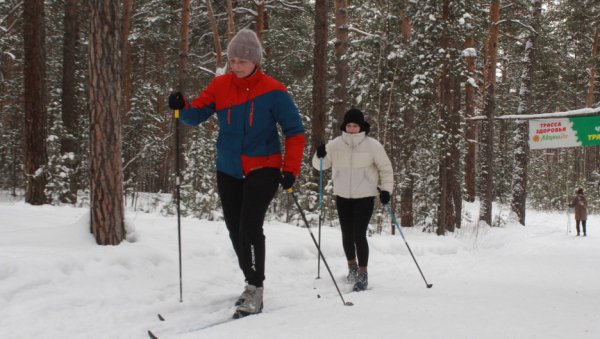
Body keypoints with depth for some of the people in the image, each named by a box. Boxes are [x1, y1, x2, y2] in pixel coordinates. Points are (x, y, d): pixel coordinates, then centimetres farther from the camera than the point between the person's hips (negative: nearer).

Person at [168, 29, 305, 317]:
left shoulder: (273, 91, -11)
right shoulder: (219, 86, -1)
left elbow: (295, 133, -8)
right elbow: (197, 114, -4)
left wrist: (290, 169, -15)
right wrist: (181, 107, -25)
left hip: (263, 169, -5)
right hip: (228, 171, 5)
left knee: (250, 227, -18)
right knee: (235, 231, 11)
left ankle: (255, 290, -8)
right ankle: (252, 283, 29)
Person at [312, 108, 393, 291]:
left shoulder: (372, 145, -7)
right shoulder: (335, 144, -2)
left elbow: (385, 168, 3)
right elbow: (321, 165, 6)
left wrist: (386, 189, -3)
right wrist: (320, 156, -15)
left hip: (365, 196, -3)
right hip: (342, 196, 3)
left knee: (359, 235, -10)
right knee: (347, 235, 12)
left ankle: (362, 274, 2)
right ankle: (352, 266, 36)